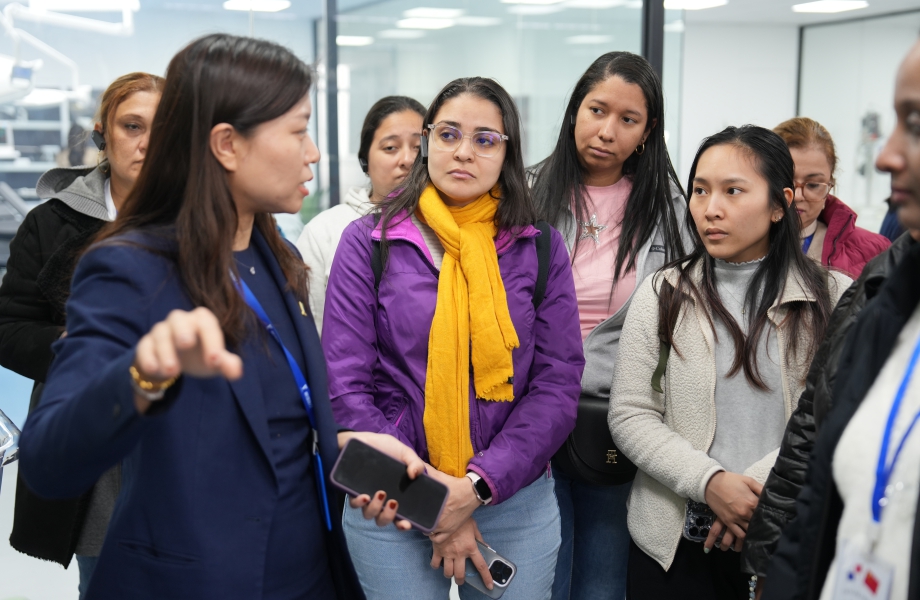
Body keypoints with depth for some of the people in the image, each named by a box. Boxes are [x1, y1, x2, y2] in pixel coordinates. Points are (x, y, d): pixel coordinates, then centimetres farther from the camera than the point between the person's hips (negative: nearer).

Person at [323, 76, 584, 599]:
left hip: (517, 501, 1)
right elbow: (346, 385, -6)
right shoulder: (369, 242, -3)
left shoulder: (542, 249, 1)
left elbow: (558, 386, -4)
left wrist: (478, 486, -16)